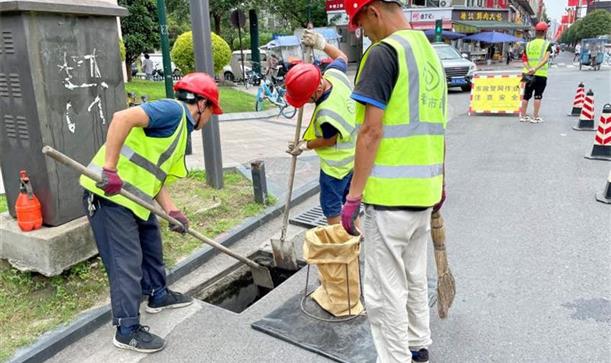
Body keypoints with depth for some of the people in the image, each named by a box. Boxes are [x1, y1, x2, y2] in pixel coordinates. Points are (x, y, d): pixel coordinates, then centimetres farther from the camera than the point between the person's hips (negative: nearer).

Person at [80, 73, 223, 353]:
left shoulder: (181, 129, 17)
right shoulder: (173, 110, -13)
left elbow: (158, 177, 14)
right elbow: (122, 118, -28)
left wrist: (173, 212, 2)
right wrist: (110, 169, -30)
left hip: (133, 196, 10)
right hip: (109, 194, -10)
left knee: (151, 243, 23)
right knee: (127, 262, -3)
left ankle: (158, 295, 43)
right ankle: (127, 330, 10)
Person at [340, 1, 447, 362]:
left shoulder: (384, 51, -12)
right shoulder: (430, 52, 14)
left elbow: (371, 132, -18)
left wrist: (353, 196, -14)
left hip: (391, 194, -9)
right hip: (424, 190, 9)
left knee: (385, 291, 3)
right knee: (415, 278, 23)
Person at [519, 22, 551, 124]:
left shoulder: (529, 44, 7)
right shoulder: (547, 45, -4)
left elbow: (524, 59, -3)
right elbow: (545, 59, -20)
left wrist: (529, 69, -13)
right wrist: (536, 68, -27)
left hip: (529, 73, 4)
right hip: (541, 74, -3)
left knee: (526, 95, 11)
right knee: (538, 96, 2)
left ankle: (523, 115, 16)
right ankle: (535, 117, 3)